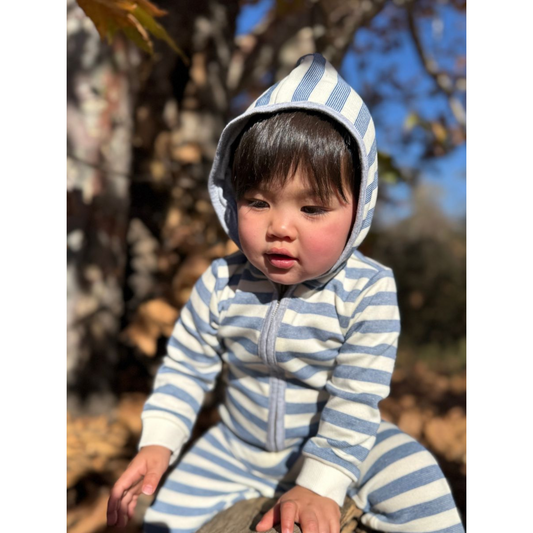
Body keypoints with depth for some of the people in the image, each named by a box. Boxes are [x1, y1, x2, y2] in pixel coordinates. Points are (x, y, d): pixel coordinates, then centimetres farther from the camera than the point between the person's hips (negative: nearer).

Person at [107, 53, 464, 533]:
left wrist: (319, 486, -22)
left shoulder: (369, 292, -24)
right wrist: (158, 443, -11)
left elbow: (356, 401, -21)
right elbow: (185, 367, -3)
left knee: (415, 475, -20)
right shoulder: (221, 285, -16)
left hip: (346, 444, -1)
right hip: (236, 449, 2)